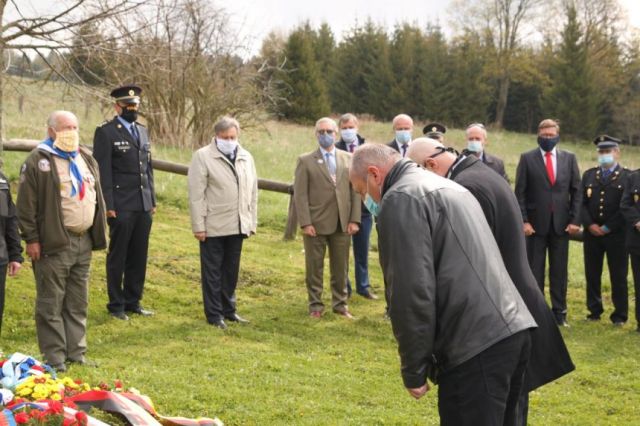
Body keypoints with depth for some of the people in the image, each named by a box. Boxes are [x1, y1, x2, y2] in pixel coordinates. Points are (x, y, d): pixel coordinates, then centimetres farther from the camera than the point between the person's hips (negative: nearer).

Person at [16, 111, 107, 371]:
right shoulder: (38, 161, -8)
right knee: (51, 303, -2)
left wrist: (99, 232, 16)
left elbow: (97, 197, 21)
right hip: (54, 243, -7)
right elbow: (26, 205, -10)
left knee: (78, 303, 12)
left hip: (83, 241, 7)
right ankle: (54, 358, 4)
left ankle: (76, 353, 21)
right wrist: (31, 239, -13)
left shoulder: (86, 158, 15)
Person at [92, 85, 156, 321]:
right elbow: (103, 171, -10)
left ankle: (133, 301, 19)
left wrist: (152, 200, 14)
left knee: (139, 256, 9)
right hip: (121, 206, -6)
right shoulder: (106, 132, -5)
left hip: (144, 206, 6)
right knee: (117, 257, 2)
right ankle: (116, 305, 11)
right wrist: (108, 205, -14)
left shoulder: (142, 130, 16)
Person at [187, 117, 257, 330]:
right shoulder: (203, 157, -5)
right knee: (212, 272, 2)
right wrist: (198, 226, -12)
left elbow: (252, 192, 14)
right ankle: (214, 314, 9)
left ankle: (228, 310, 24)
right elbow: (196, 194, -9)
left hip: (238, 225, 5)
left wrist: (252, 222, 10)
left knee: (231, 271, 13)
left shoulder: (246, 158, 12)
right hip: (213, 226, -5)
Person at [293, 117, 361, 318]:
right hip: (316, 224, -2)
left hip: (342, 224, 2)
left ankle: (340, 303, 20)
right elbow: (300, 194, -4)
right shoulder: (305, 161, 0)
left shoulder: (348, 159, 8)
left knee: (341, 267, 9)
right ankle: (315, 305, 15)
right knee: (314, 267, 5)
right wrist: (305, 223, -11)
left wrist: (354, 219, -1)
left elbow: (355, 191, 7)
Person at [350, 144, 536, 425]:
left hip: (476, 347, -10)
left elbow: (412, 291, -15)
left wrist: (413, 371, -6)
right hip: (513, 329, 10)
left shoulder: (400, 198, -7)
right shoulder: (446, 187, 24)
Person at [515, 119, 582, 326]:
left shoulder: (569, 158, 7)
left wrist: (575, 220, -2)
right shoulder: (527, 158, 0)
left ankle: (559, 312, 14)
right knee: (534, 271, 3)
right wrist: (523, 221, -9)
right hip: (536, 223, -2)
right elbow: (520, 192, -1)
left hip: (561, 223, 2)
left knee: (559, 271, 7)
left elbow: (576, 191, 7)